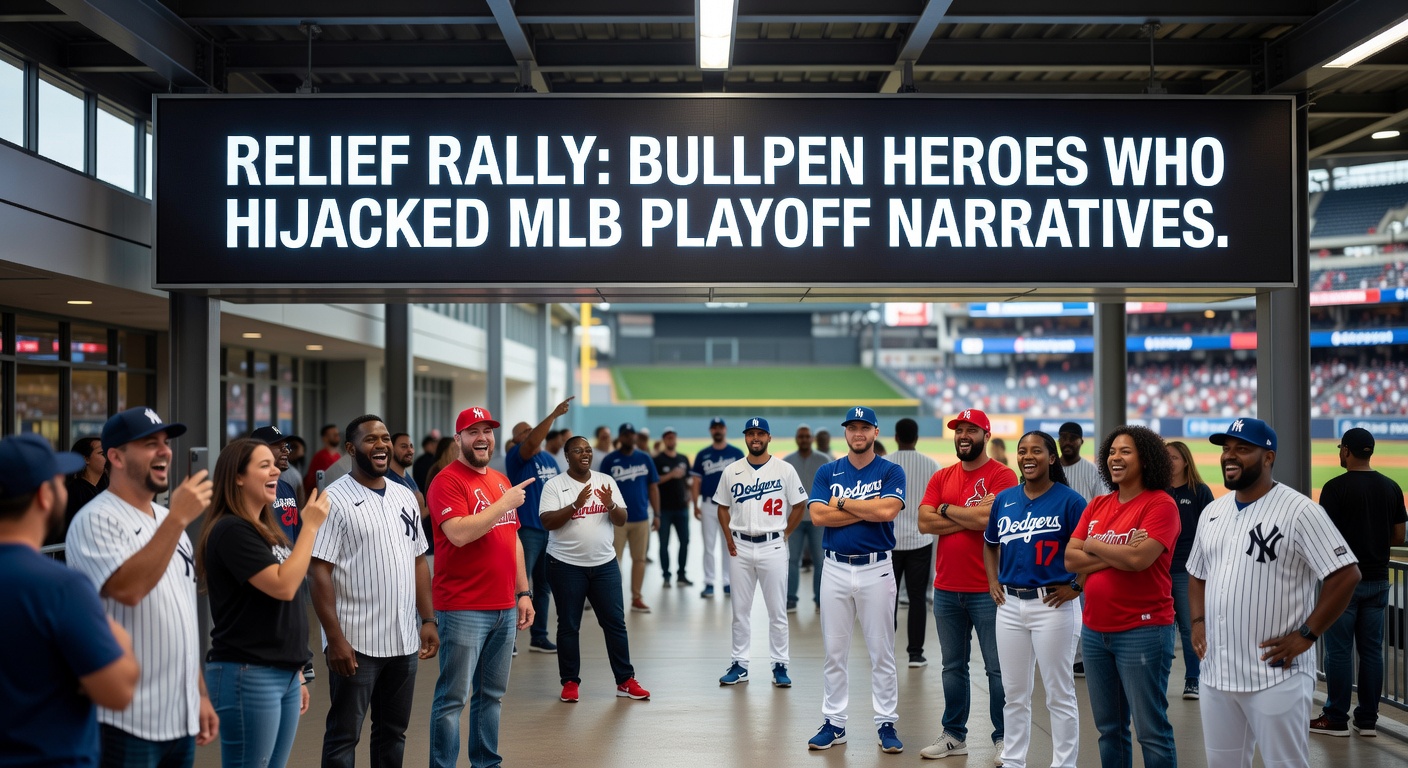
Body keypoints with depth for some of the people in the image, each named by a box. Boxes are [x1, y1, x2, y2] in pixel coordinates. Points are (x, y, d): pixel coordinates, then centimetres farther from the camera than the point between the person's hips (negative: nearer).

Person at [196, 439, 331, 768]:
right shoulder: (231, 531, -12)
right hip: (247, 675, -9)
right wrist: (310, 527, -14)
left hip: (283, 673, 9)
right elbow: (283, 586, -22)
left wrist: (297, 673, 20)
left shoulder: (268, 530, 15)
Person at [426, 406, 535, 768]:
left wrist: (524, 592, 16)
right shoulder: (447, 481, -9)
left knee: (492, 694, 14)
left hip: (504, 608, 7)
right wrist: (505, 503, -17)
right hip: (463, 610, -7)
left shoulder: (502, 481, 15)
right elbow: (459, 534, -23)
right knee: (453, 698, -2)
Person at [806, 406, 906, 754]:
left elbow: (888, 510, -18)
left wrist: (842, 503, -9)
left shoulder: (891, 471, 0)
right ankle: (834, 723, 15)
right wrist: (868, 510, -11)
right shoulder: (827, 472, 6)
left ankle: (887, 723, 12)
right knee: (834, 651, 7)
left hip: (876, 569, -2)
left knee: (882, 652, 3)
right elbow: (818, 515, -8)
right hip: (835, 569, 2)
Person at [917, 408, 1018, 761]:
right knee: (953, 666, 13)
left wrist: (947, 509, -7)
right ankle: (954, 735, 23)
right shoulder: (941, 477, 10)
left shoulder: (1002, 476, -7)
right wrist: (972, 516, -11)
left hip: (988, 589, -5)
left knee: (998, 667, 1)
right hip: (946, 589, 5)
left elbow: (990, 517, -22)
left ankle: (1003, 737, 11)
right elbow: (924, 522, -2)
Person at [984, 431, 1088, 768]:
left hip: (1053, 606, -5)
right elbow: (990, 544, 21)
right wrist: (993, 582, 10)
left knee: (1059, 694, 3)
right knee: (1014, 693, 13)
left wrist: (1076, 587, -13)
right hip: (1010, 605, 5)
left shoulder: (1069, 500, -9)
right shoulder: (1004, 500, 7)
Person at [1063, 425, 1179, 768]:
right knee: (1108, 728, 15)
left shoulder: (1160, 504, -9)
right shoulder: (1097, 505, 10)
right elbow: (1071, 560, 2)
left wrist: (1093, 545, -6)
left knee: (1151, 730, -1)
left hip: (1143, 630, -7)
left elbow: (1139, 558, -23)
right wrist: (1117, 556, -12)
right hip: (1094, 630, 7)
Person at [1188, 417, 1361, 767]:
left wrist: (1305, 635, -16)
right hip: (1216, 672, 7)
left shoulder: (1299, 511, -11)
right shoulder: (1212, 512, 12)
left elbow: (1345, 575, -14)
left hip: (1276, 675, -7)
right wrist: (1198, 622, 8)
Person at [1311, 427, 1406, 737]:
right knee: (1372, 649, 9)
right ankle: (1367, 720, 13)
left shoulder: (1336, 487, -12)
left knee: (1339, 650, 1)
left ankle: (1336, 719, 5)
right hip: (1378, 580, 6)